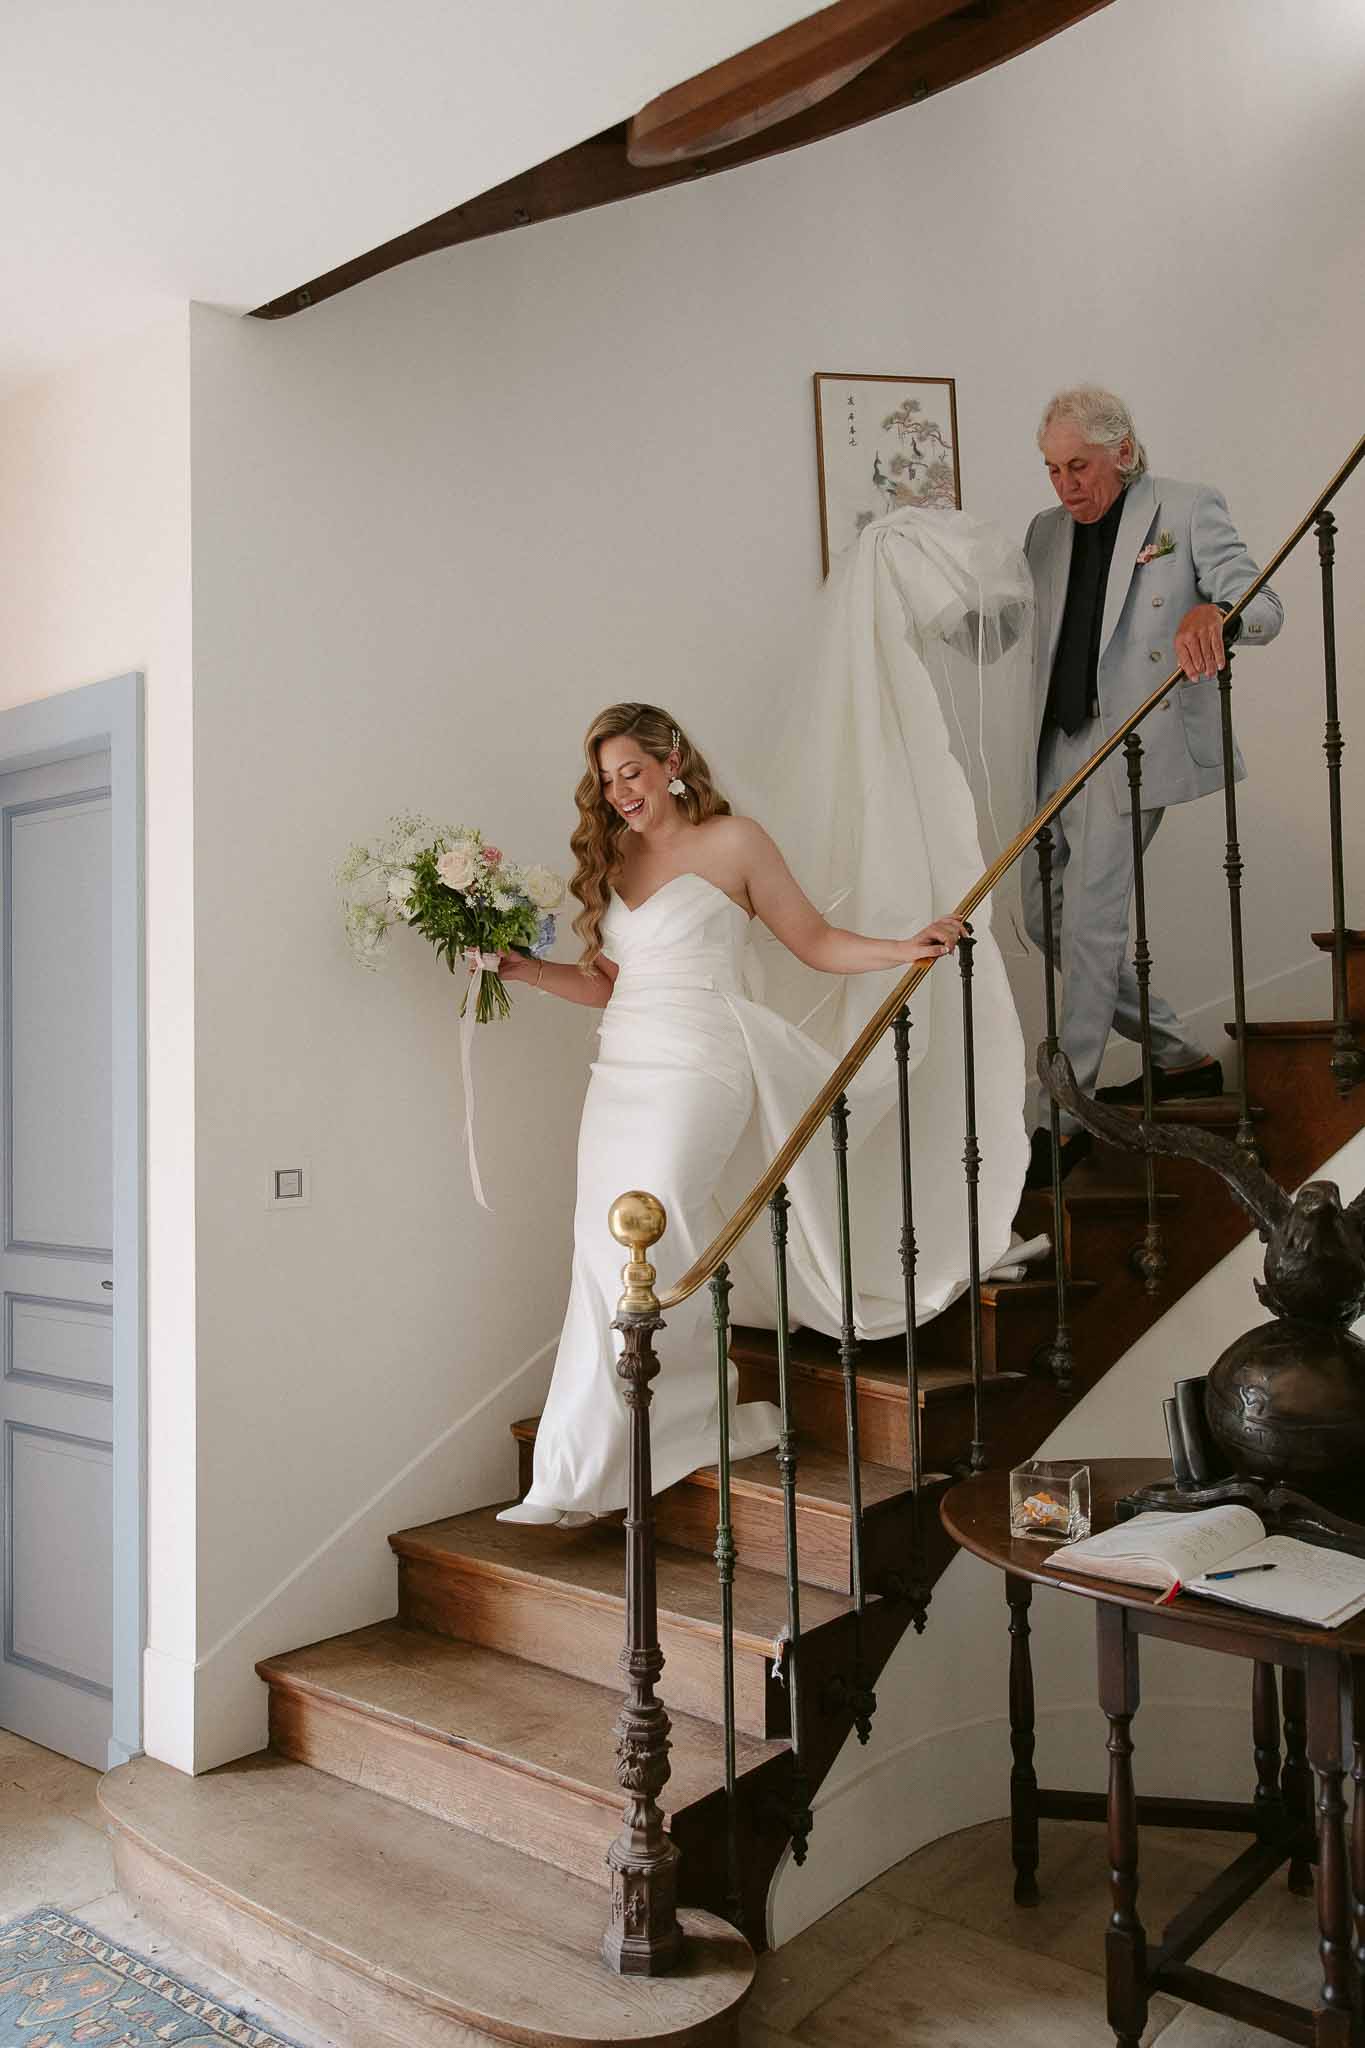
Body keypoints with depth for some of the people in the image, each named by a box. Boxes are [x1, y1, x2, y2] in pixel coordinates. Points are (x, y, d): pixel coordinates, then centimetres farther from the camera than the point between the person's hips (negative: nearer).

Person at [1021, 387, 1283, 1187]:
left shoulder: (1188, 509, 0)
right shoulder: (1048, 532, 16)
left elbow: (1265, 607, -9)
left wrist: (1214, 612, -31)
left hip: (1134, 747, -7)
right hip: (1060, 749, 7)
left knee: (1090, 922, -11)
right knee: (1045, 919, 9)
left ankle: (1069, 1113, -1)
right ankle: (1181, 1054, 24)